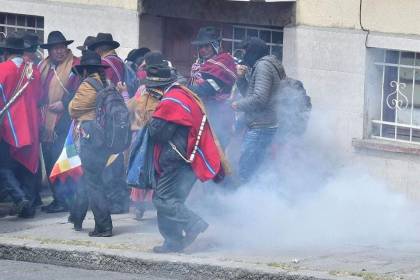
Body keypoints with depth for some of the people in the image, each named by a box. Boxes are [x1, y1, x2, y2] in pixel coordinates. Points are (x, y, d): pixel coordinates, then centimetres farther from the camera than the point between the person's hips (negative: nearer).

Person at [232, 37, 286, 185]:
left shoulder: (263, 66, -12)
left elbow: (259, 98, -21)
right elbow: (249, 93, 24)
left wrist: (238, 105, -9)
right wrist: (241, 78, 9)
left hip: (260, 128, -11)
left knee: (245, 173, -13)